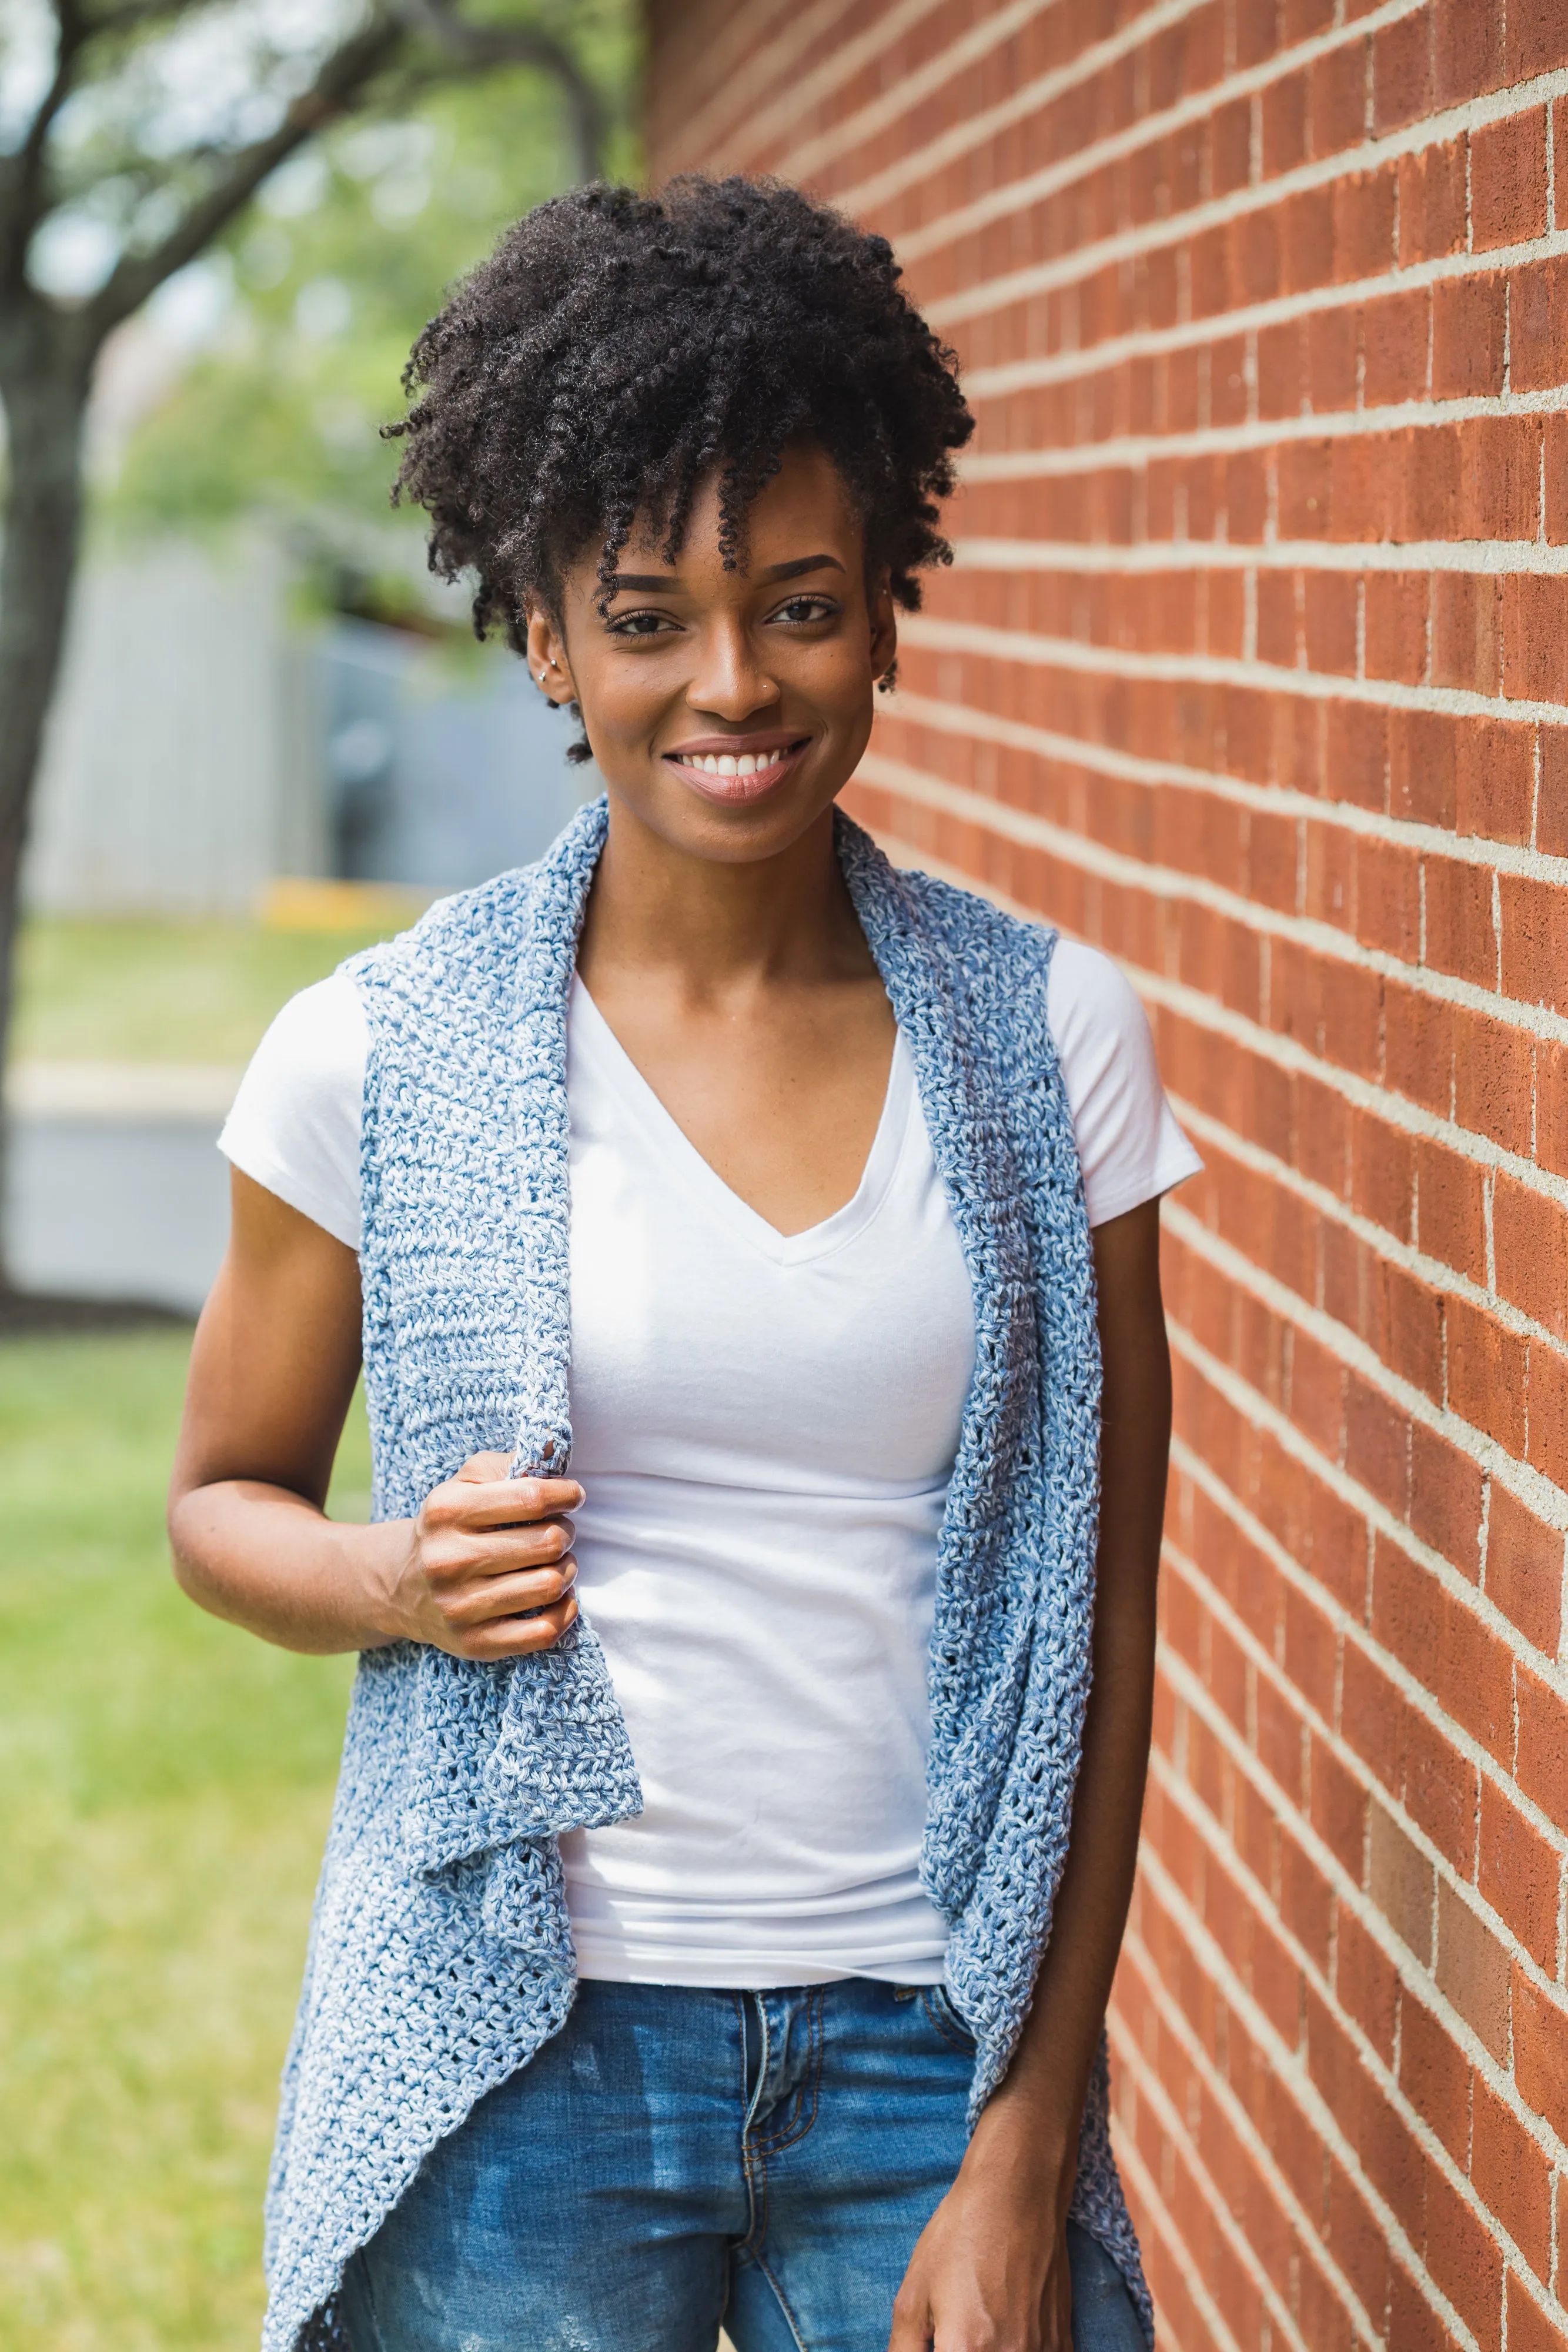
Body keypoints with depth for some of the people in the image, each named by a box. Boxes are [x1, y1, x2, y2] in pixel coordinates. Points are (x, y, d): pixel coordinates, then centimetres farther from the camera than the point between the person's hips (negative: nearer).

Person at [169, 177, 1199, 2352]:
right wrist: (397, 1579, -13)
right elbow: (226, 1499, 10)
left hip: (935, 2039, 1)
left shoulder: (1056, 1043, -1)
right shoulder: (378, 1055, -4)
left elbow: (1106, 1619, 0)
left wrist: (1027, 2157, -4)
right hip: (519, 2052, -1)